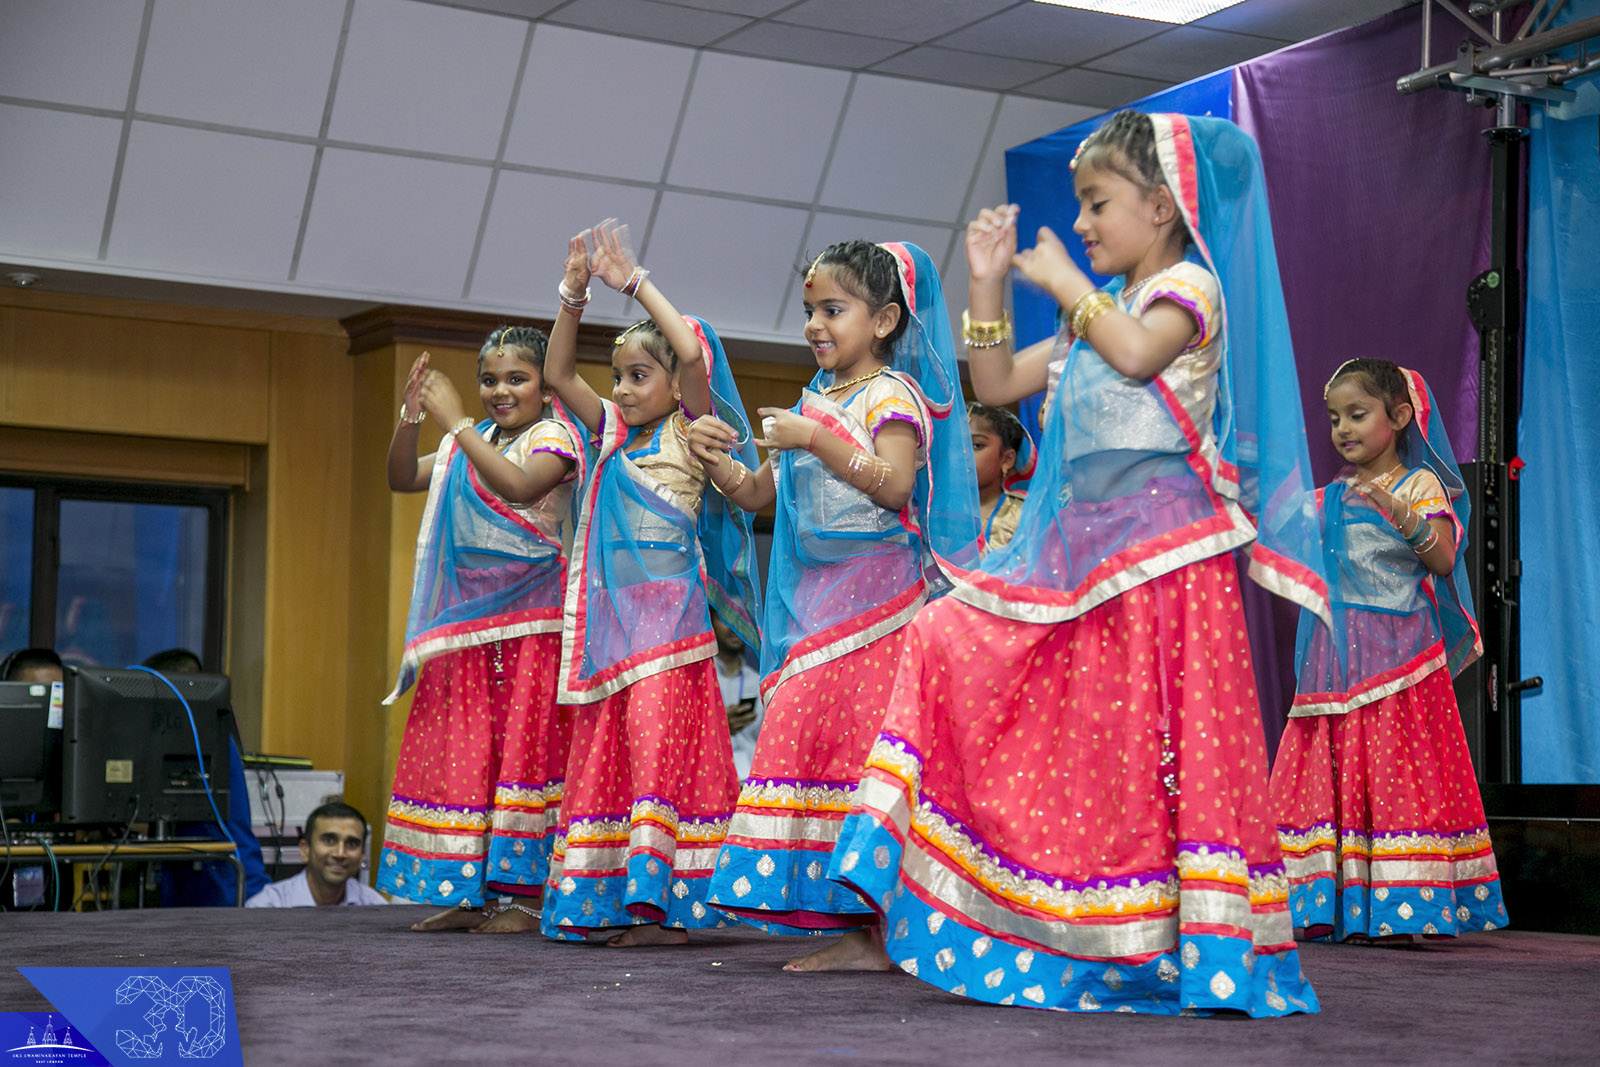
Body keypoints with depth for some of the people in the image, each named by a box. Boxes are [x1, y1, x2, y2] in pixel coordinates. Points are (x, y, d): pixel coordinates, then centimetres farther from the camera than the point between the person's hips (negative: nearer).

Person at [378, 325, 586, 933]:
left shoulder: (553, 436, -4)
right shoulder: (471, 444, 16)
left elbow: (518, 485, -22)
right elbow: (402, 479, 12)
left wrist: (456, 422, -19)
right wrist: (410, 418, -5)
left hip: (530, 616, -7)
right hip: (467, 618, 7)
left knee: (523, 743, -7)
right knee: (461, 748, 5)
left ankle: (525, 895, -3)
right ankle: (467, 891, 11)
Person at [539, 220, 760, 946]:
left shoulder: (688, 431, 0)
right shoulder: (615, 433, 17)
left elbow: (692, 351, -16)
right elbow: (558, 373, 21)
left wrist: (633, 282, -9)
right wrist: (574, 294, 10)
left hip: (668, 614, -7)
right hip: (610, 616, 7)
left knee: (661, 746, -14)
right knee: (603, 752, 4)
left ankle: (668, 905, -16)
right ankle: (610, 899, 8)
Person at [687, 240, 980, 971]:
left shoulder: (893, 392, -3)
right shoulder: (814, 400, 20)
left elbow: (896, 483, -19)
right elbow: (757, 494, 21)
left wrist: (819, 441, -24)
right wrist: (715, 459, 2)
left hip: (878, 601, -8)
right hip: (815, 602, 8)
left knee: (865, 748, -12)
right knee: (811, 741, 4)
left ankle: (885, 927, -11)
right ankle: (852, 930, 7)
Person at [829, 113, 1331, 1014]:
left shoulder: (1189, 285, -1)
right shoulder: (1094, 313, 23)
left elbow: (1137, 352, -22)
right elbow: (998, 383, 23)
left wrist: (1063, 282, -8)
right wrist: (989, 282, 15)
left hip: (1161, 548, -9)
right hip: (1080, 545, 9)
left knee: (1152, 737, -12)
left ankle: (1198, 946, -6)